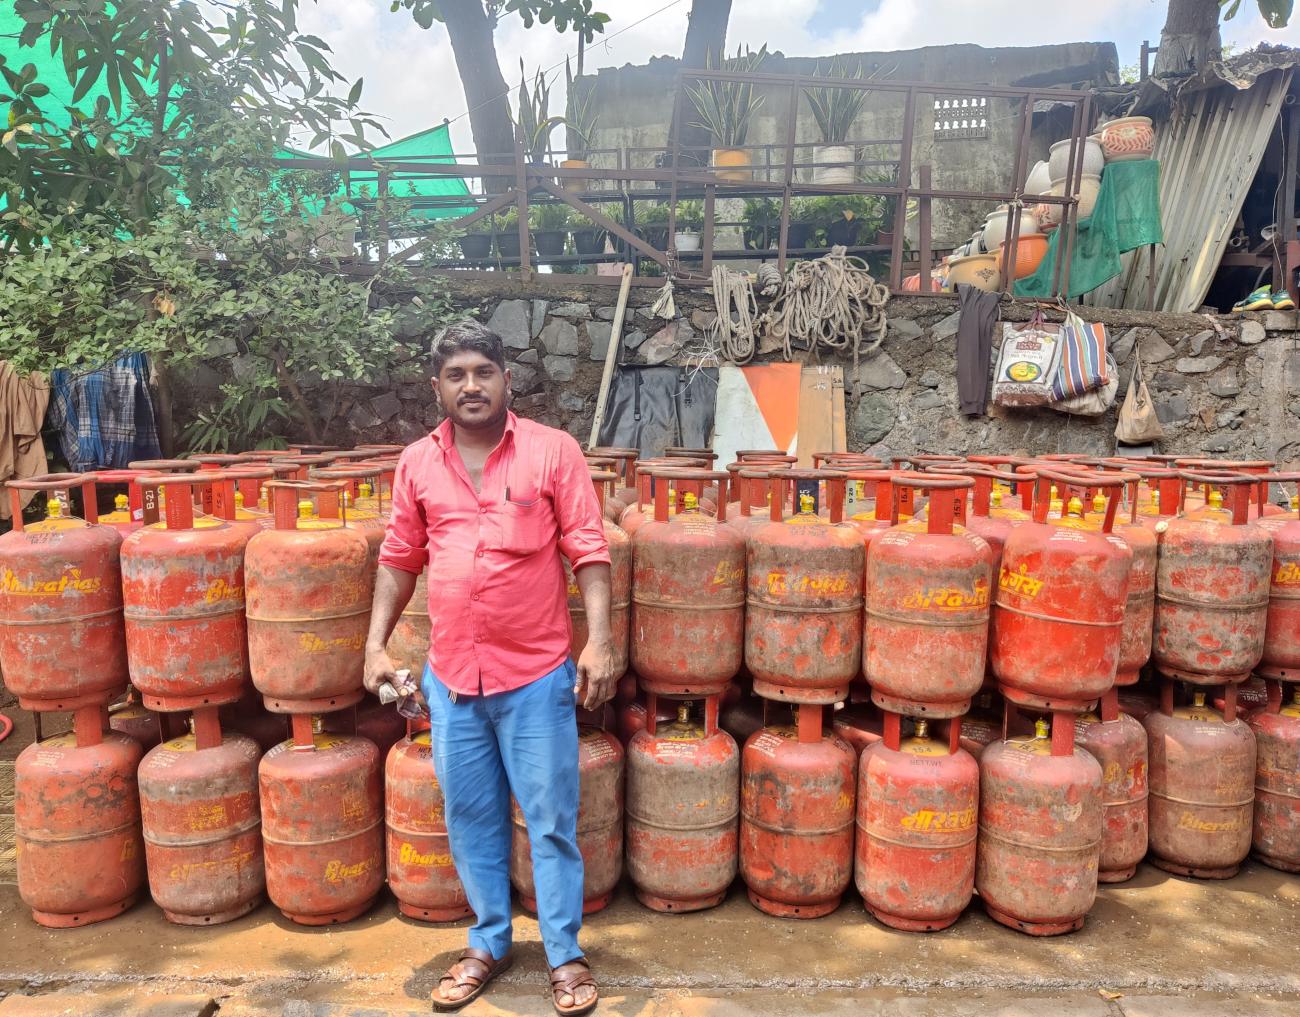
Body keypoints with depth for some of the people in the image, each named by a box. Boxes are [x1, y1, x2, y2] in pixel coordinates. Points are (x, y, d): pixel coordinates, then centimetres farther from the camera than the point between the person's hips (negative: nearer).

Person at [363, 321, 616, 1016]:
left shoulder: (552, 451, -6)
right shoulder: (417, 462, 4)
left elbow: (588, 552, -7)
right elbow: (399, 561, 11)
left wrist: (599, 642, -15)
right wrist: (376, 643, 6)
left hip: (537, 675, -3)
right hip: (450, 676, 4)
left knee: (550, 821, 8)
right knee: (470, 820, 17)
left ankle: (565, 955, 25)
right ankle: (488, 943, 36)